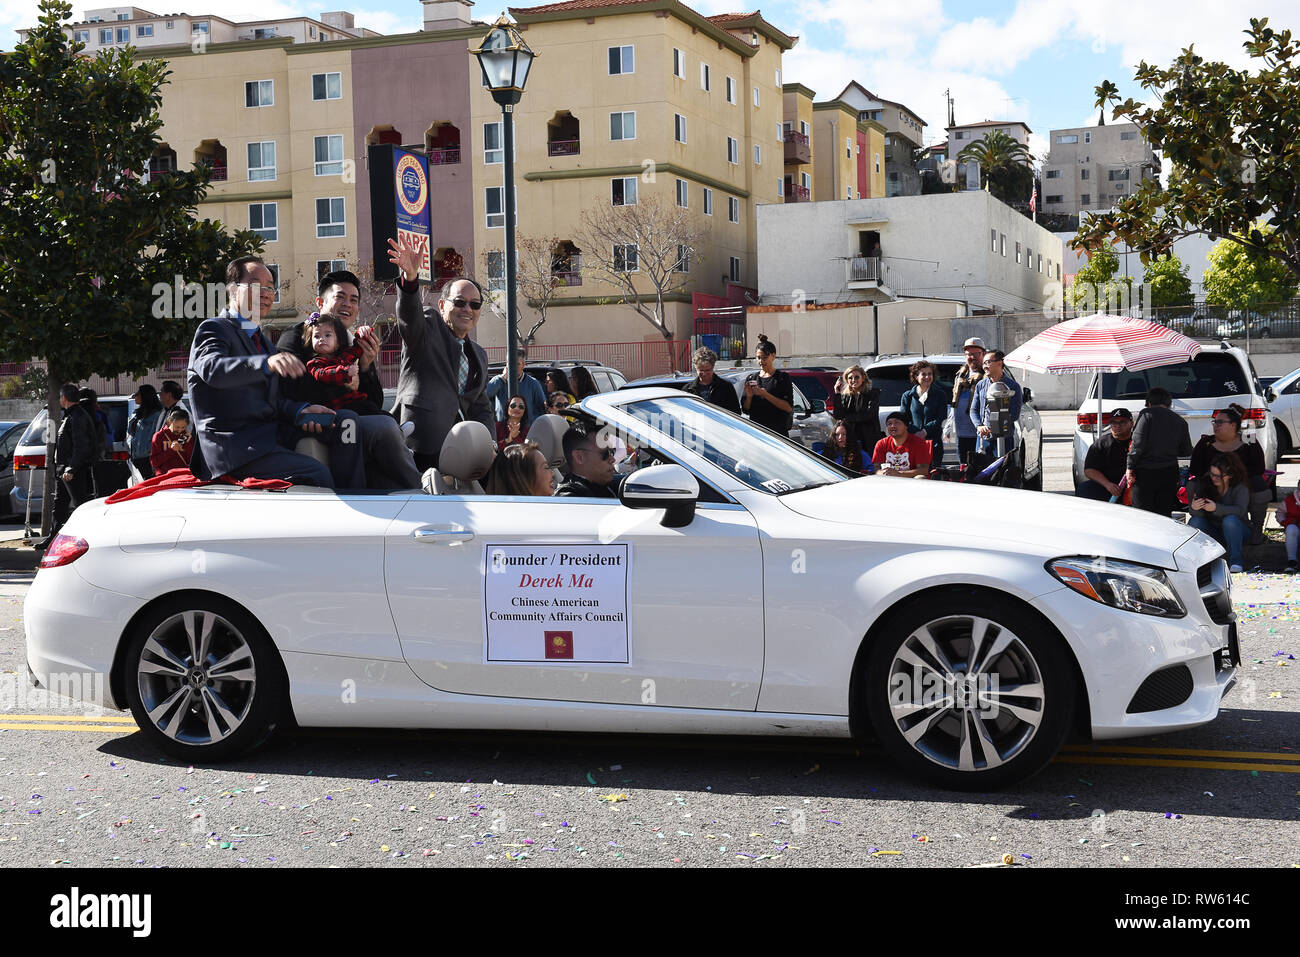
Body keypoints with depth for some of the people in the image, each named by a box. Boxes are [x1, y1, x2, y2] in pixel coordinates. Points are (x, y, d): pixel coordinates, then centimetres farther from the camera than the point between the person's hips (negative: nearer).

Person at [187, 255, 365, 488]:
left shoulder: (264, 342, 26)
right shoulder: (213, 329, -2)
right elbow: (213, 368, -25)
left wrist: (300, 410, -5)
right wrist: (266, 363, -44)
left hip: (271, 431, 8)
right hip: (234, 444, -8)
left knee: (346, 420, -6)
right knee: (316, 474, -28)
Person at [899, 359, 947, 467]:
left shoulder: (940, 395, 11)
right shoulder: (907, 396, 14)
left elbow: (941, 419, 1)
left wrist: (925, 431, -13)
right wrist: (915, 433, -12)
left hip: (934, 443, 0)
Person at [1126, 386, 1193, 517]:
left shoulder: (1146, 414, -3)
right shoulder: (1180, 421, 12)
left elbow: (1138, 442, -13)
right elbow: (1187, 451, 14)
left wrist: (1130, 467, -8)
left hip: (1145, 472, -4)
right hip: (1169, 474, 5)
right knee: (1163, 515, 9)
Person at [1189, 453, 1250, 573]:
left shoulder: (1240, 488, -13)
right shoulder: (1205, 484, -5)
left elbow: (1240, 510, -29)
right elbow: (1199, 513, -13)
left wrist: (1216, 508, -43)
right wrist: (1194, 508, -38)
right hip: (1213, 533, 3)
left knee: (1230, 519, -34)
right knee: (1194, 521, -23)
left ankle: (1235, 560, -26)